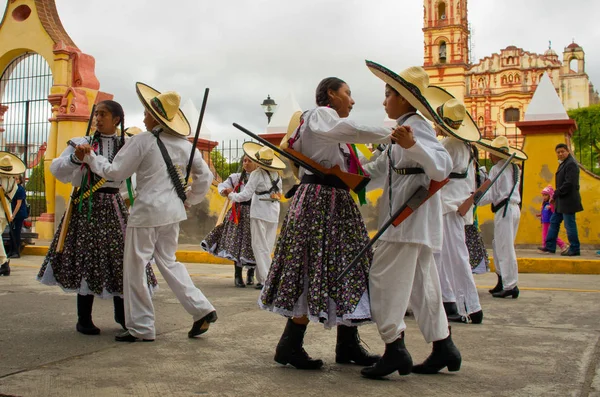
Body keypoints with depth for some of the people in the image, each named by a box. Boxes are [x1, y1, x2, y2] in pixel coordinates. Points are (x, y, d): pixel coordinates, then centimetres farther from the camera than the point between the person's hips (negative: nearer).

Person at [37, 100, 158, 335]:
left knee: (121, 258, 3)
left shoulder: (126, 146, 7)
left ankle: (121, 314, 20)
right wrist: (75, 158, -20)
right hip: (87, 207, -2)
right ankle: (84, 320, 9)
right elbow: (56, 170, -4)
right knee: (87, 259, -1)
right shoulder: (82, 143, 2)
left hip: (113, 206, 2)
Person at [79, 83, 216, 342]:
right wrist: (189, 200, 19)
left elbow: (115, 172, -7)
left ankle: (140, 328, 11)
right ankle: (202, 309, 11)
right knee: (168, 261, 19)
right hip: (173, 210, 7)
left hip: (147, 210, -7)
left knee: (135, 268, 5)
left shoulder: (142, 141, -10)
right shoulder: (184, 143, 7)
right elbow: (205, 176, 9)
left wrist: (90, 156, 3)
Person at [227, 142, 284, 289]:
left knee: (260, 247, -2)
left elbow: (245, 195, -10)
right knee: (268, 248, 10)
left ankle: (265, 279, -6)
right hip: (274, 214, 6)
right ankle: (264, 278, 11)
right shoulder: (276, 175, 9)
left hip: (260, 213, -6)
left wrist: (232, 195, 5)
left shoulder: (257, 174, -9)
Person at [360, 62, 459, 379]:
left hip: (411, 212, -10)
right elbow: (381, 167, 34)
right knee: (421, 282, 12)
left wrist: (412, 145, -40)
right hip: (406, 214, 10)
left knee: (385, 277, -11)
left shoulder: (417, 125, -11)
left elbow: (442, 167, -26)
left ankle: (395, 348, -10)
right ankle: (443, 347, 18)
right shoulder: (403, 129, 20)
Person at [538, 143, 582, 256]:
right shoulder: (564, 163, 17)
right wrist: (556, 195, 10)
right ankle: (550, 247, 19)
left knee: (570, 224, -4)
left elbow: (569, 183, -22)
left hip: (568, 200, -11)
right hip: (562, 201, 11)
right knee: (554, 222, 13)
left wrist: (556, 194, -15)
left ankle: (574, 250, 5)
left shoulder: (571, 164, -15)